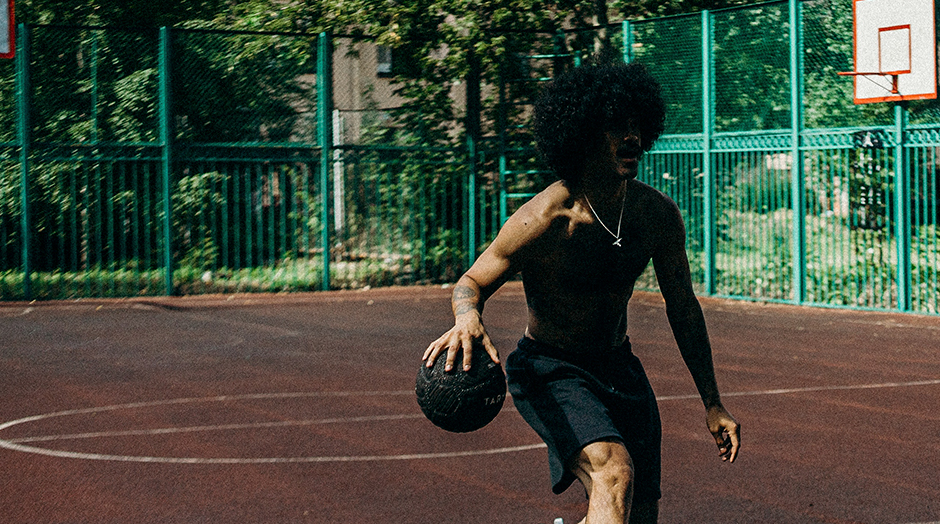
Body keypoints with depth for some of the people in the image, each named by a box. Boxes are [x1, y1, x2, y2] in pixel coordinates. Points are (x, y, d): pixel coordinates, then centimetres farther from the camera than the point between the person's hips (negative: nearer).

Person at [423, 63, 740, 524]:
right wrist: (467, 318, -38)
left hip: (619, 368, 6)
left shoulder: (659, 215, -9)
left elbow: (683, 308, 4)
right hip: (550, 370, -6)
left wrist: (713, 404, 7)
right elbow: (471, 283, -12)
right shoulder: (541, 221, -24)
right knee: (614, 474, -32)